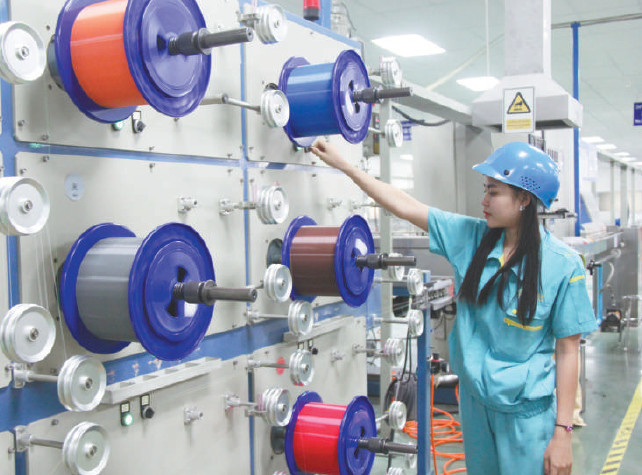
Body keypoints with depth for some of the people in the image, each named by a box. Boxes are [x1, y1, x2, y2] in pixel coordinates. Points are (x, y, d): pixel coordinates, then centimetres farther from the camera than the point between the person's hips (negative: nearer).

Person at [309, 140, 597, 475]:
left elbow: (567, 351, -11)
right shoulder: (471, 238, -4)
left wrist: (562, 433, -10)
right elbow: (404, 207, -2)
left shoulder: (563, 265, -14)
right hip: (473, 398, 5)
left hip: (527, 412, -4)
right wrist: (343, 164, -3)